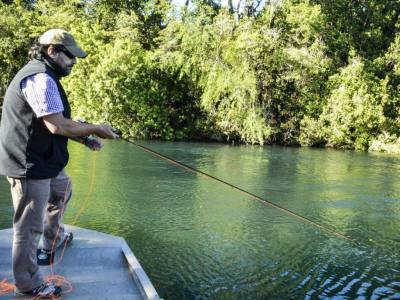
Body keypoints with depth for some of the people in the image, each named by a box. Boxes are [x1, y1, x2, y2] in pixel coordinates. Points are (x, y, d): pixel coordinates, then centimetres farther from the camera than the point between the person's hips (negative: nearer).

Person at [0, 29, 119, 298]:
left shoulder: (43, 76, 16)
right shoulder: (41, 78, -20)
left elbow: (55, 123, 17)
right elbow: (57, 126, -26)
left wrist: (85, 138, 8)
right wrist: (97, 129, -14)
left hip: (44, 160, 11)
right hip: (29, 164, -11)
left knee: (61, 191, 31)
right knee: (30, 226, 0)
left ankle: (53, 241, 49)